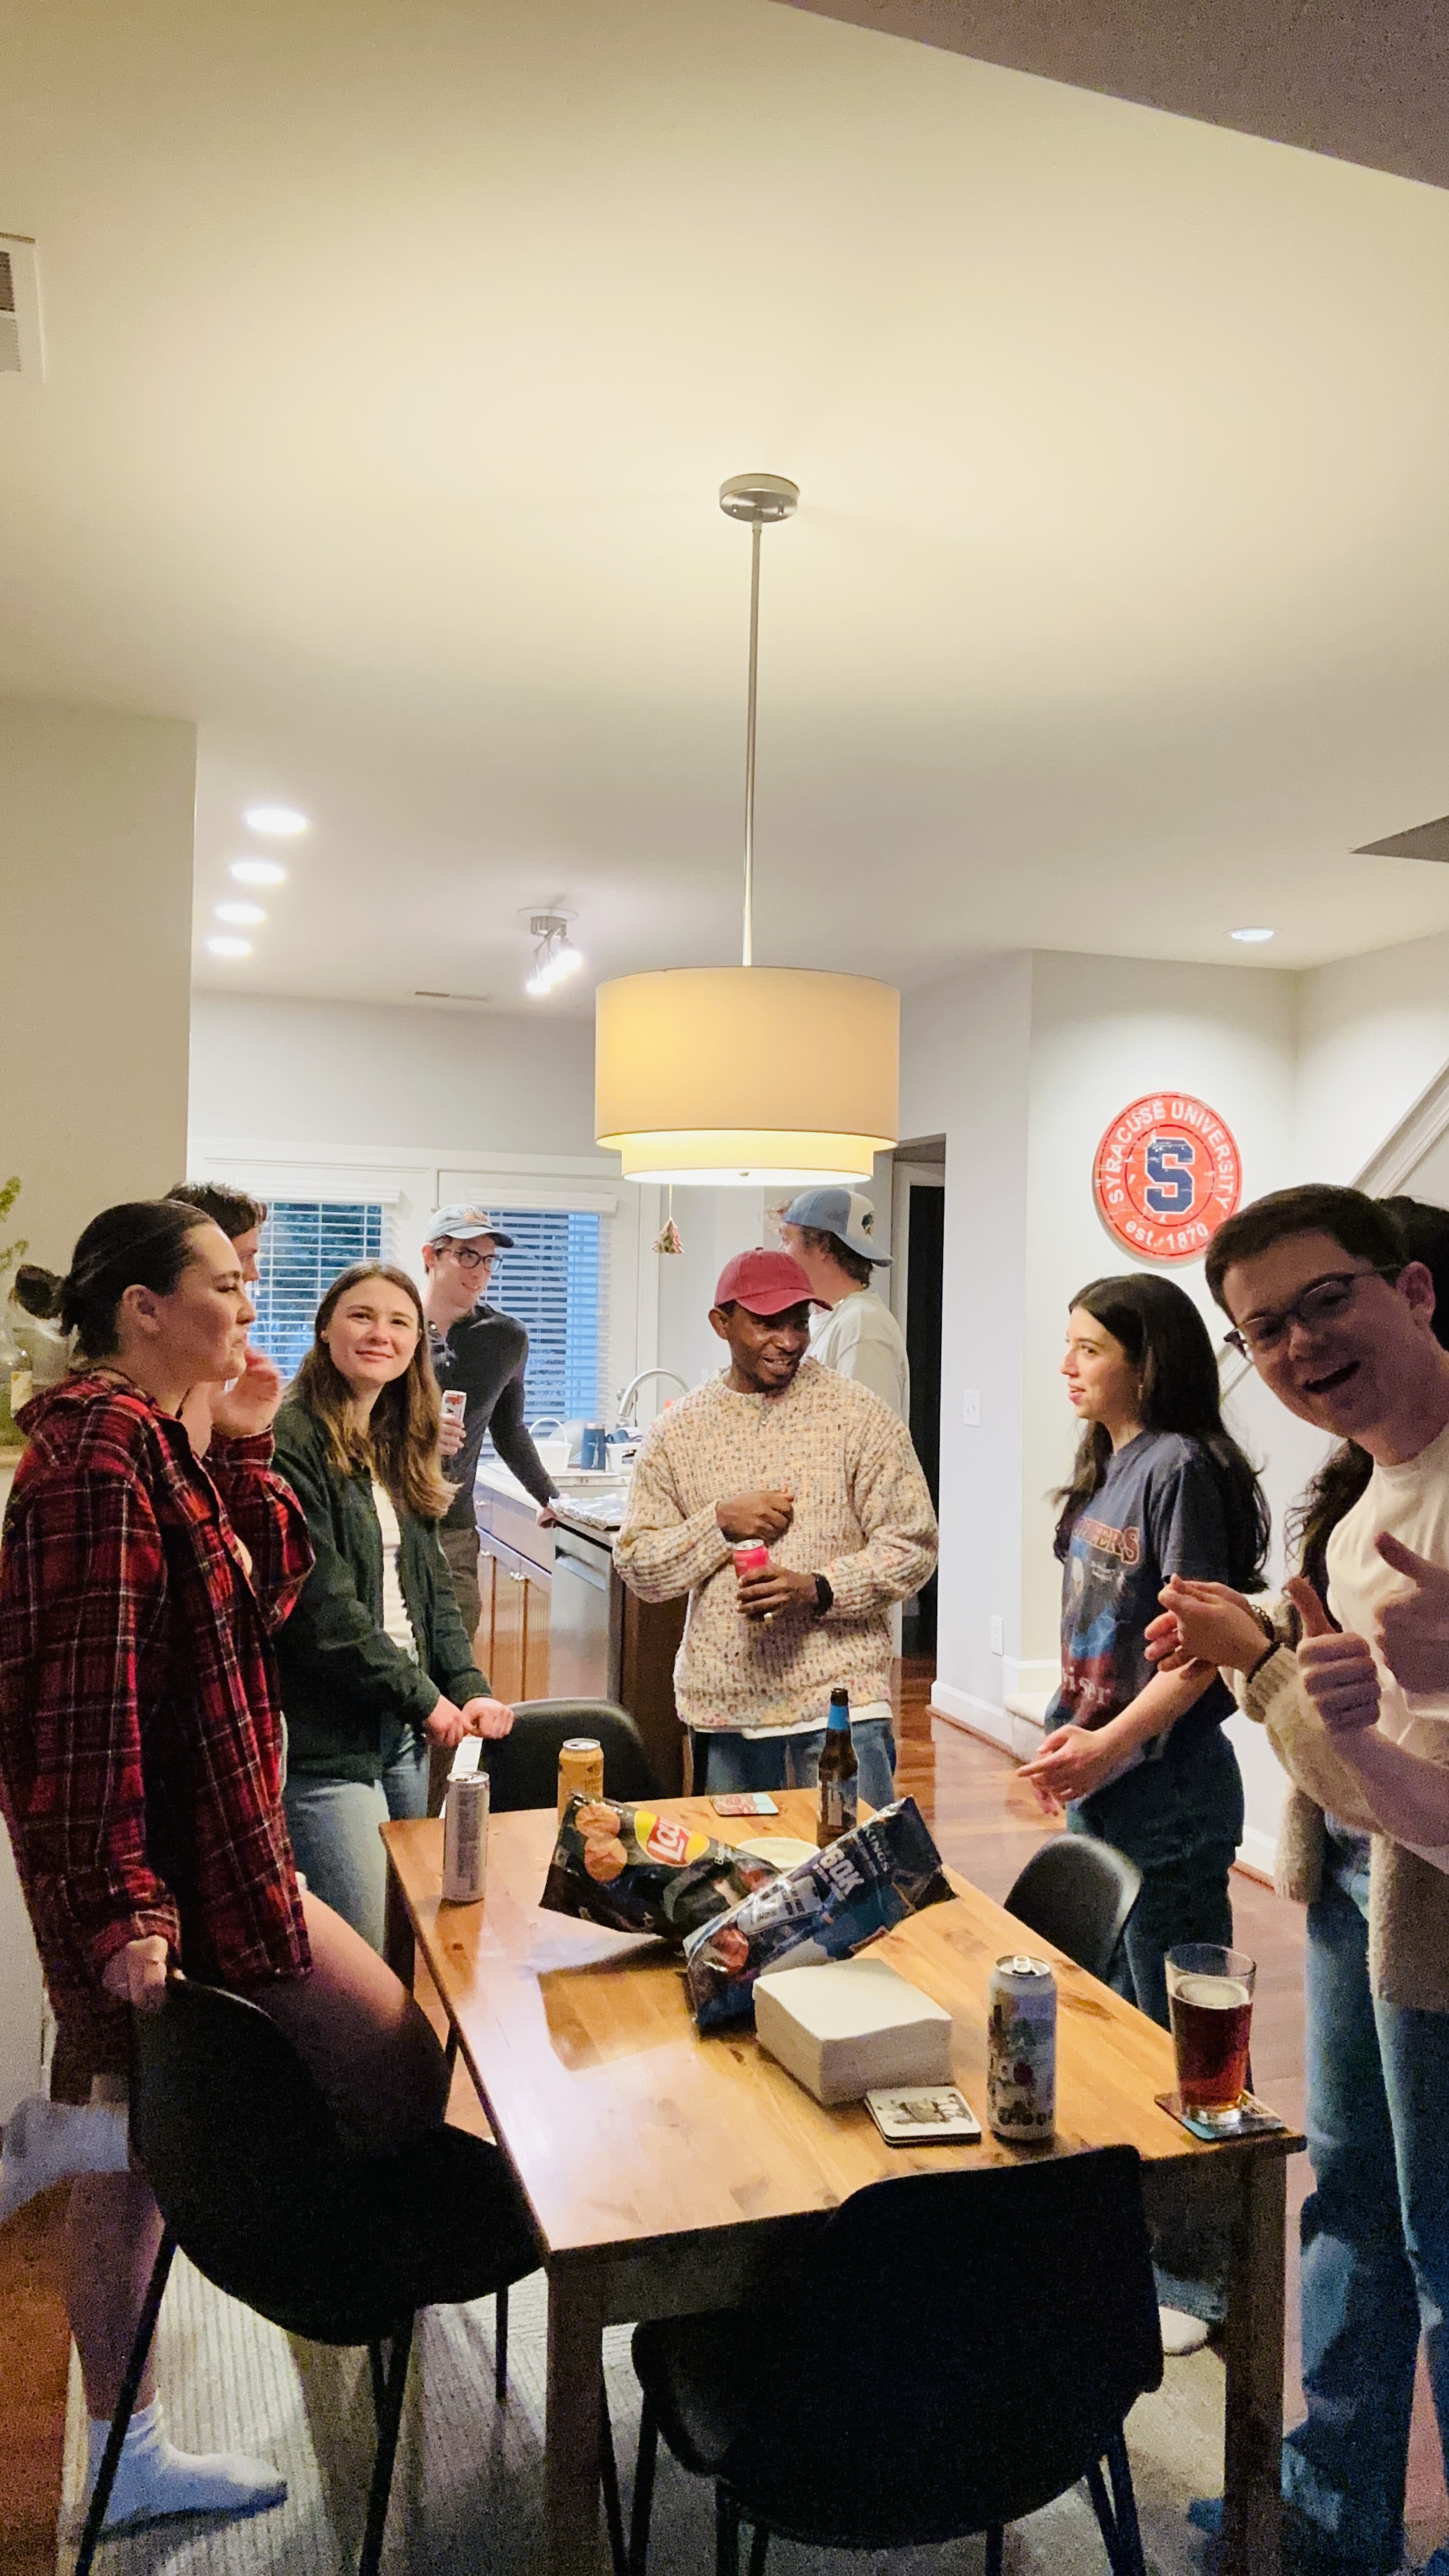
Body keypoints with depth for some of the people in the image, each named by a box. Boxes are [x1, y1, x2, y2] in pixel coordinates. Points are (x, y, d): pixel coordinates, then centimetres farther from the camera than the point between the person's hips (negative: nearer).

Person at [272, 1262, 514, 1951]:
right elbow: (320, 1603, -18)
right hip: (326, 1739, -8)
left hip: (403, 1731, 8)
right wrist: (423, 1696, -12)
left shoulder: (399, 1448, 14)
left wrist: (469, 1688, 0)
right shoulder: (293, 1440, -13)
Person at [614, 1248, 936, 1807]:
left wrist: (817, 1590, -16)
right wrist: (721, 1523, -10)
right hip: (723, 1707, 2)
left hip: (840, 1701, -2)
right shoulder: (676, 1431, 6)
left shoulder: (858, 1414, -1)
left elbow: (912, 1545, -1)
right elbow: (637, 1568, 6)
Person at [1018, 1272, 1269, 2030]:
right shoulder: (1107, 1468, 10)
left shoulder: (1181, 1467, -16)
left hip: (1167, 1795, -9)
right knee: (1116, 2005, 21)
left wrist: (1109, 1745, -26)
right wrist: (1073, 1732, 6)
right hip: (1102, 1789, 9)